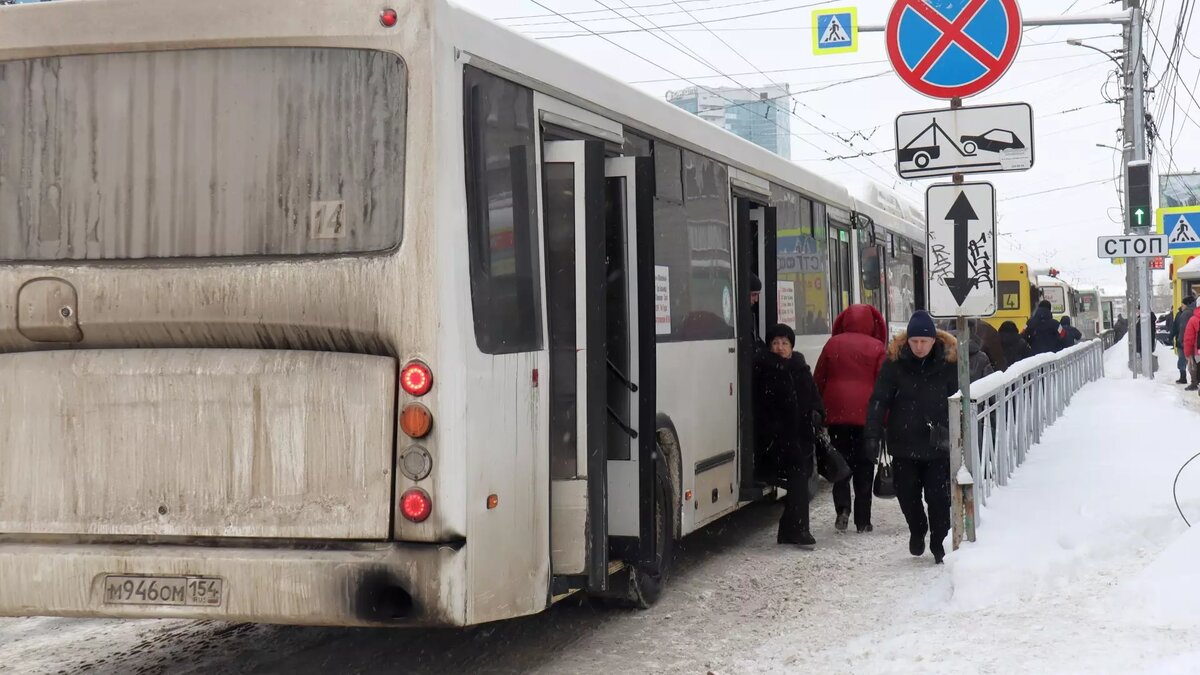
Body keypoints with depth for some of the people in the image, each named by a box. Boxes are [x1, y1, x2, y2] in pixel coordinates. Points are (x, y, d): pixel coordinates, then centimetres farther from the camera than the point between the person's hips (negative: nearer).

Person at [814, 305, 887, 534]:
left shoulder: (833, 344, 5)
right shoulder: (877, 348, -1)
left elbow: (819, 381, 9)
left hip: (836, 413, 1)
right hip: (866, 414, -1)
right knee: (864, 466, 5)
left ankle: (842, 508, -10)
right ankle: (862, 521, 4)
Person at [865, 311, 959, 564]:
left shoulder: (949, 362, -5)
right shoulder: (894, 362, -4)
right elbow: (879, 400, -6)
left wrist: (950, 430, -11)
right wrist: (873, 434, -14)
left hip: (938, 445, -1)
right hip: (904, 443, 1)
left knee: (938, 496, 1)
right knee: (907, 494, 10)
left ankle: (939, 544, 19)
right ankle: (917, 530, 38)